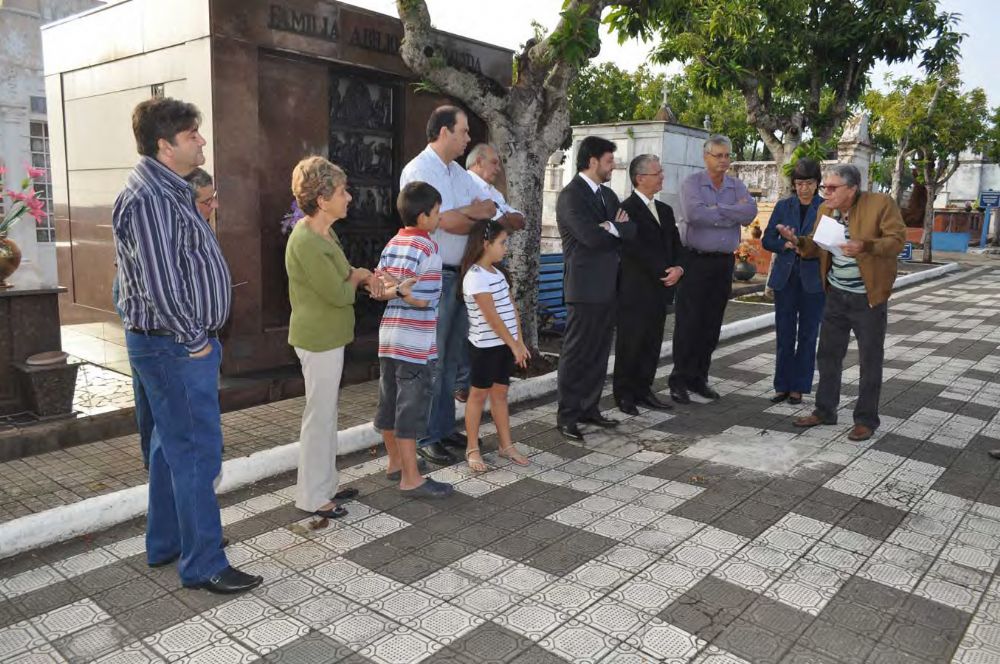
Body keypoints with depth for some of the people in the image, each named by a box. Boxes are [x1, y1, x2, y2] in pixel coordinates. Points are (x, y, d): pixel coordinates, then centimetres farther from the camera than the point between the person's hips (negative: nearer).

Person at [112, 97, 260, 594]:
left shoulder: (167, 189, 14)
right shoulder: (150, 198, -19)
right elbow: (158, 281, -25)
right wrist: (193, 339, -16)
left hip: (175, 344, 11)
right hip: (174, 347, -11)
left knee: (173, 445, 19)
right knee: (197, 451, -4)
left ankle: (165, 544, 33)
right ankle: (203, 565, 8)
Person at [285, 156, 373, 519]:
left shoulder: (323, 232, 8)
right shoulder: (306, 241, -23)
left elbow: (341, 274, 18)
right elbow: (338, 293, -22)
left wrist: (358, 275, -1)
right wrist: (357, 278, -3)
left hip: (327, 337, 10)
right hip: (319, 340, -10)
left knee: (326, 414, 18)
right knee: (320, 416, 1)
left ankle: (325, 484, 31)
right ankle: (313, 497, 14)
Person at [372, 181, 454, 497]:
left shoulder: (393, 243, 11)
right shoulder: (426, 246, -12)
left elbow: (379, 289, 5)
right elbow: (421, 299, -22)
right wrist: (404, 290, -8)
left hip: (388, 336, 8)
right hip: (415, 341, -8)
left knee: (389, 403, 15)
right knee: (410, 408, -3)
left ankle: (396, 462, 30)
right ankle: (411, 479, 4)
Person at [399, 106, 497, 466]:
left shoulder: (459, 172, 15)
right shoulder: (419, 171, -11)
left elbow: (489, 209, 7)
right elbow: (448, 222, -20)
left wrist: (464, 214, -13)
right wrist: (476, 215, -2)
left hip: (461, 274, 8)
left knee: (450, 359, 14)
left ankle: (445, 428, 25)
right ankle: (425, 438, 8)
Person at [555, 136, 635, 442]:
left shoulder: (608, 195, 17)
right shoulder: (571, 195, -10)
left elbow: (630, 230, 7)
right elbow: (591, 236, -21)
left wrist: (612, 228, -13)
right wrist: (616, 228, -3)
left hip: (608, 285, 8)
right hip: (585, 286, -8)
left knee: (599, 352, 12)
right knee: (576, 353, -2)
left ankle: (589, 408, 21)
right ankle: (567, 415, 6)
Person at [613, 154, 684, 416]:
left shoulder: (665, 210, 17)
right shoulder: (627, 209, -8)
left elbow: (676, 245, 17)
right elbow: (635, 249, -16)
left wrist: (678, 268, -3)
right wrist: (663, 272, -13)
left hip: (660, 290, 7)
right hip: (635, 291, -7)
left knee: (652, 343, 10)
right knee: (630, 344, 1)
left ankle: (643, 390, 21)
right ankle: (624, 394, 12)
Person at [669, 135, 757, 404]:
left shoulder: (737, 186, 11)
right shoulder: (691, 183, -2)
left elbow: (751, 213, -7)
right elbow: (694, 213, -21)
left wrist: (716, 209, -15)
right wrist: (734, 214, -10)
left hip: (724, 262, 5)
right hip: (696, 259, -5)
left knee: (712, 324, 8)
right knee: (688, 322, -3)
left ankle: (699, 377, 17)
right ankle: (679, 379, 4)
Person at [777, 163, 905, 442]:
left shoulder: (881, 203, -14)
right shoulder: (825, 209, 2)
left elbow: (897, 239, -15)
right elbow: (817, 248, 7)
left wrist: (866, 247, -32)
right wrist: (798, 241, -13)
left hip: (869, 296, -5)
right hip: (836, 295, 5)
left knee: (870, 360, 5)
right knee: (828, 355, 12)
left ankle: (866, 419, 16)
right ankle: (824, 411, 26)